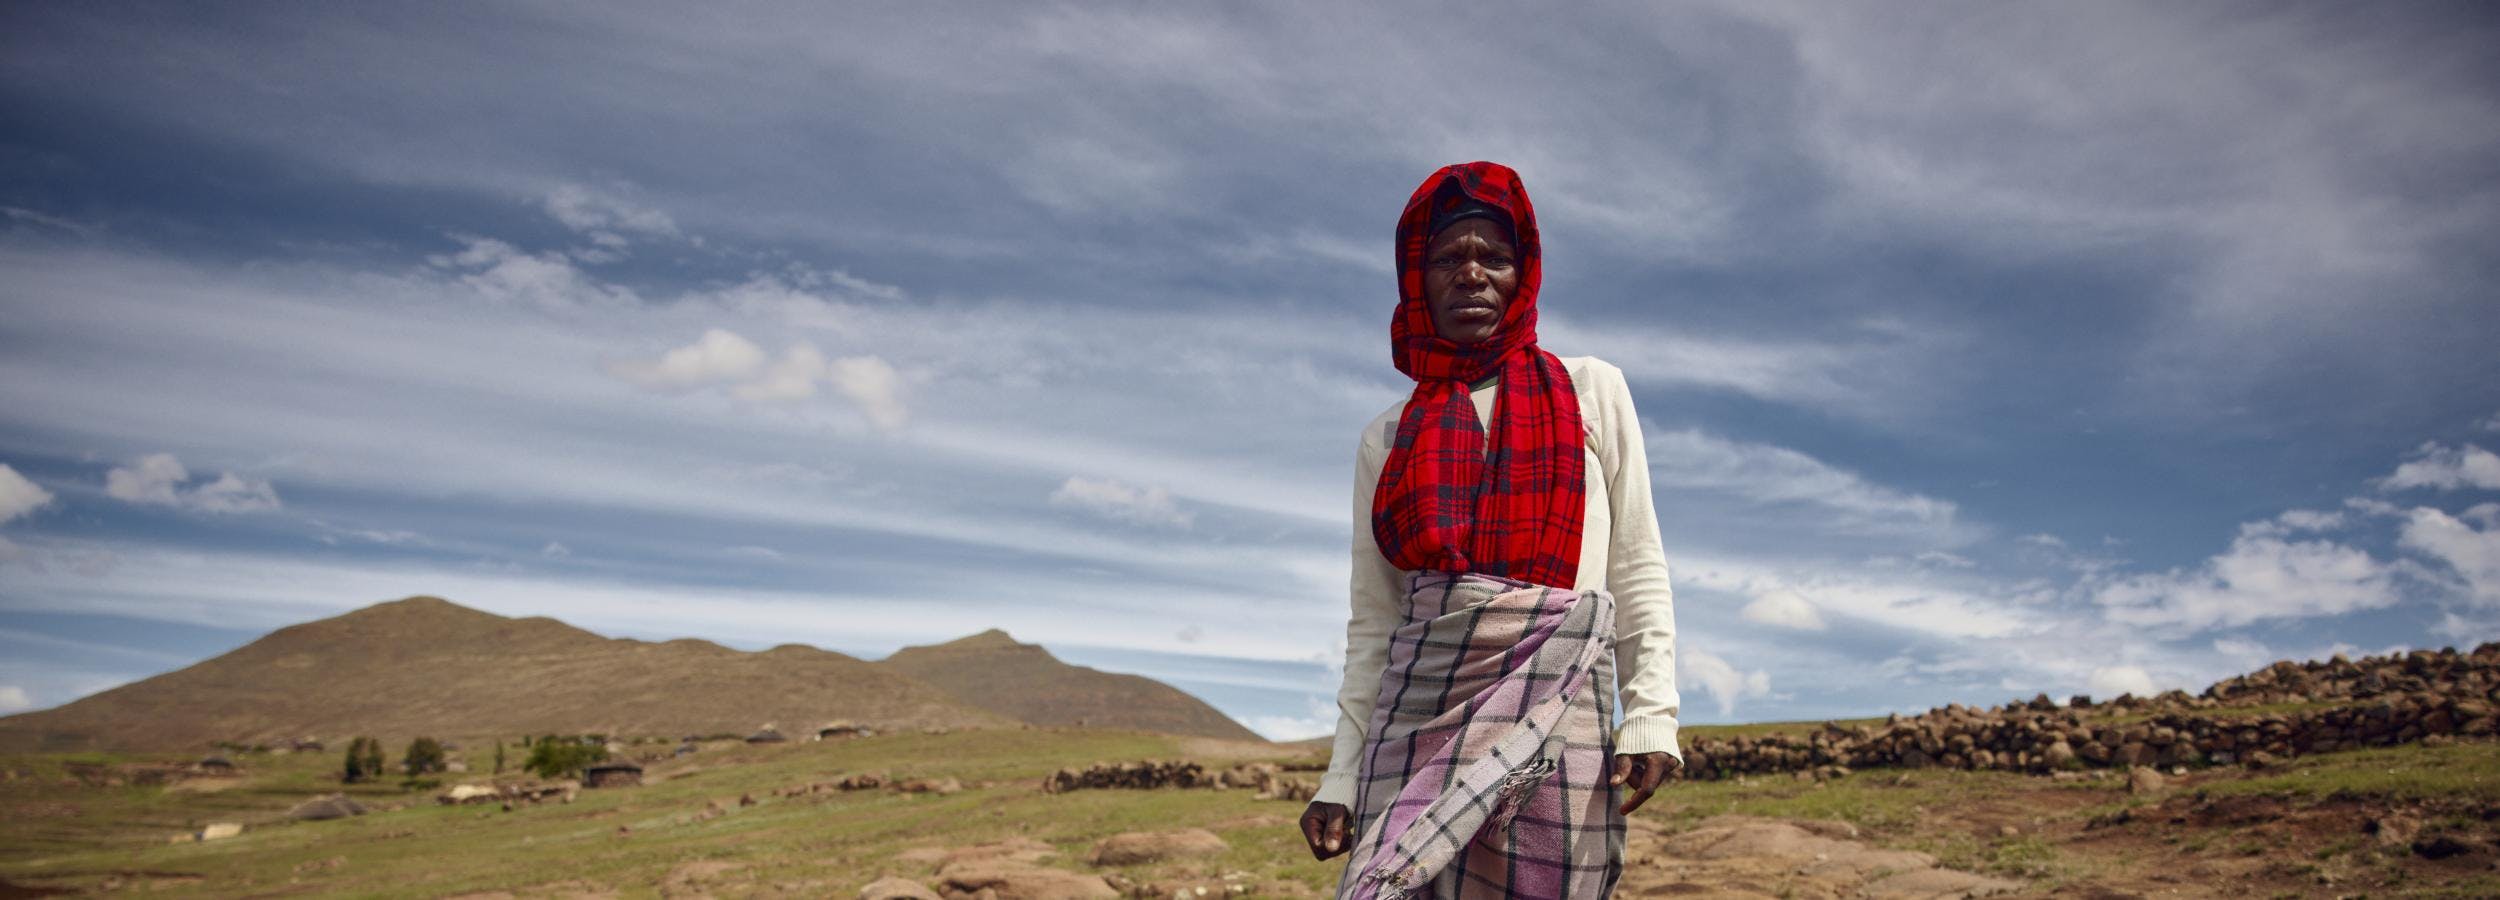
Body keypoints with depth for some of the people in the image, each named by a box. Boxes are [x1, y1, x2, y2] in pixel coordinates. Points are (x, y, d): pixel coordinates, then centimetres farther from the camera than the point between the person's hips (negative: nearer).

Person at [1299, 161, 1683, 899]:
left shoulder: (1591, 391, 10)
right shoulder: (1388, 440, 13)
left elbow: (1637, 569, 6)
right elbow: (1371, 623, 12)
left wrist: (1651, 715, -5)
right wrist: (1343, 776, 6)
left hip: (1554, 711, -1)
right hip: (1417, 716, 2)